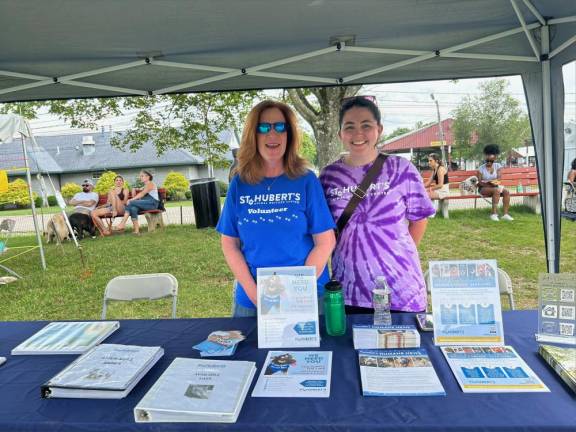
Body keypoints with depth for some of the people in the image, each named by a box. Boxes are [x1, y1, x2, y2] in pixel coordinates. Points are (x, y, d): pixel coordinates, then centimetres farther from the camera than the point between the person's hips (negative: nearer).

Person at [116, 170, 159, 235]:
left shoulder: (150, 184, -1)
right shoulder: (145, 186, 28)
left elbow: (142, 194, -14)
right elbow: (141, 197, 17)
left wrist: (131, 200, -21)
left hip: (152, 203, -7)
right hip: (146, 204, 7)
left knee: (131, 203, -23)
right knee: (133, 208, -25)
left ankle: (122, 224, -25)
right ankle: (136, 230, -35)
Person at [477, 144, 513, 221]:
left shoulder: (498, 166, 5)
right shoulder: (481, 168, -3)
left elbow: (499, 178, -6)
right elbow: (479, 182, -6)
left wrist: (488, 182, -24)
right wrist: (490, 184, -23)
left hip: (495, 186, 4)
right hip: (484, 189, -4)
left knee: (506, 192, -24)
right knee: (496, 191, -34)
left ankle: (505, 214, -25)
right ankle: (494, 213, -32)